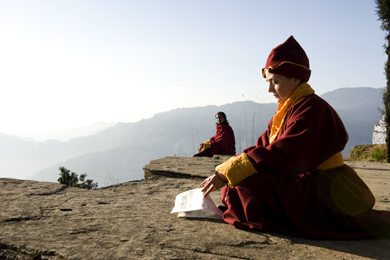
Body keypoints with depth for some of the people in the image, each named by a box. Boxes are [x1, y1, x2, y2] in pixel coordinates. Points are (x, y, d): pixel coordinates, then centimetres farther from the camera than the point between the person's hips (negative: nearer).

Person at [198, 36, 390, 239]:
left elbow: (281, 154, -28)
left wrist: (227, 174, -30)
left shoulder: (311, 108, -17)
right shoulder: (287, 109, 13)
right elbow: (263, 145, 6)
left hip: (325, 191, -9)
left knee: (250, 185, -28)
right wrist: (225, 172, -7)